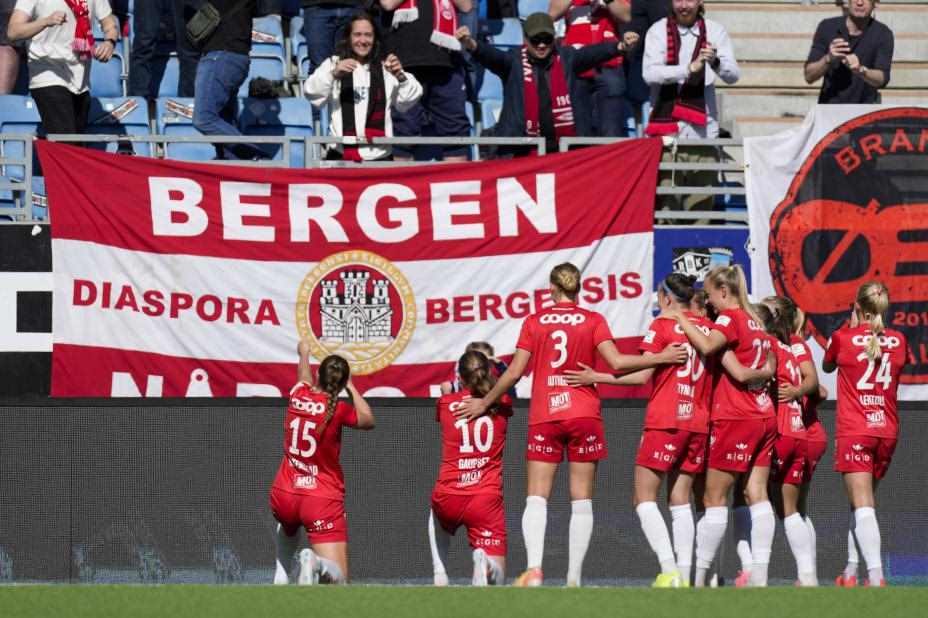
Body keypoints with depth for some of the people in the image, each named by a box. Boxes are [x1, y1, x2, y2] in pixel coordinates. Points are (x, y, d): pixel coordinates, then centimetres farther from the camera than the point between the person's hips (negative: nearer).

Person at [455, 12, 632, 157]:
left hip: (561, 148, 2)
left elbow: (592, 53, -5)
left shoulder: (566, 59, 7)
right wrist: (471, 44, -36)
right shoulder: (513, 61, 1)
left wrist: (619, 47, -22)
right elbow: (491, 55, -15)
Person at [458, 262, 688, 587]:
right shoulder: (593, 320, 2)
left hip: (543, 417, 0)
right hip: (584, 414, 0)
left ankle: (534, 568, -22)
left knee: (536, 499, -1)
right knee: (581, 500, 4)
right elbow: (616, 362, -8)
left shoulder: (534, 322, 5)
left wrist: (484, 402, 16)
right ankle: (574, 579, -2)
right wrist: (662, 358, 1)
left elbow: (515, 372, 3)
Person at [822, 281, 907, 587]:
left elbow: (827, 366, 16)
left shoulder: (842, 337, -5)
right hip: (887, 432, 5)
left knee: (863, 505, -13)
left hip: (854, 432, -4)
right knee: (862, 504, 17)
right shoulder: (898, 340, 5)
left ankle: (876, 576, -28)